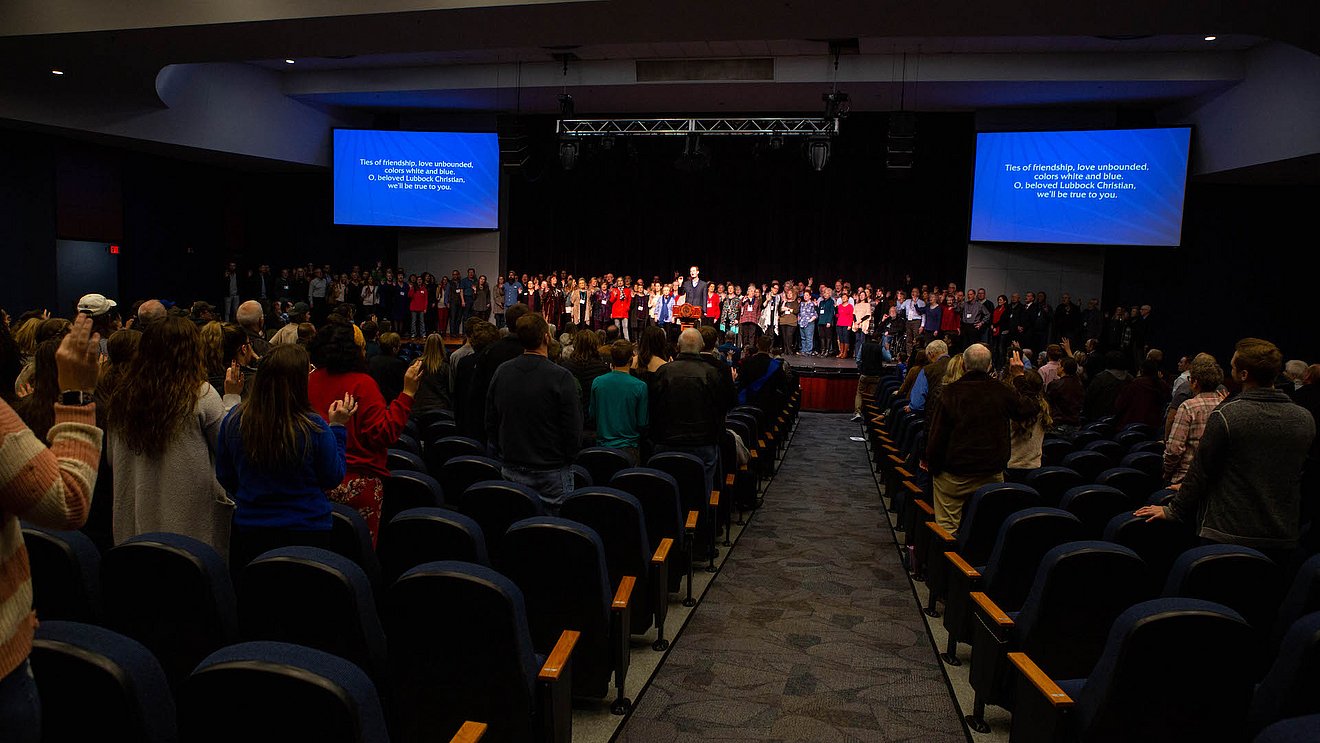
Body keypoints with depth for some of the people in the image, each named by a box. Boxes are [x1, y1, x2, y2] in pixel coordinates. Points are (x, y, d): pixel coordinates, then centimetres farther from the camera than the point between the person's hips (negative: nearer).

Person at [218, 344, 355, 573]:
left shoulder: (234, 419, -11)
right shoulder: (314, 427, -21)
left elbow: (225, 477, 4)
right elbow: (333, 479, -6)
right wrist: (337, 427, -2)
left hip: (248, 531, 3)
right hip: (306, 533, -3)